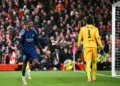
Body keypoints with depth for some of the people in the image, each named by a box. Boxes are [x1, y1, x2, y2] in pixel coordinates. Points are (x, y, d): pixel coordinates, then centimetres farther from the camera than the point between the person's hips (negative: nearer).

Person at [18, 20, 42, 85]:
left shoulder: (34, 31, 0)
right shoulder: (23, 32, -12)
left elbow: (36, 41, 12)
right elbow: (20, 42, -9)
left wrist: (40, 48, 7)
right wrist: (23, 49, -20)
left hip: (32, 49, 3)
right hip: (25, 50, -3)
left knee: (36, 62, -16)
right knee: (25, 63, 9)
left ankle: (29, 71, 14)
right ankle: (23, 77, 32)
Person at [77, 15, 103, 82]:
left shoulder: (82, 29, 5)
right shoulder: (95, 29, 0)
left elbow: (80, 38, 12)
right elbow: (98, 38, -8)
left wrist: (79, 45, 26)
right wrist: (101, 45, -1)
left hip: (86, 47, 0)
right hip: (94, 46, 0)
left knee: (88, 62, -7)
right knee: (94, 62, 16)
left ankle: (89, 77, -24)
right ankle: (94, 77, 26)